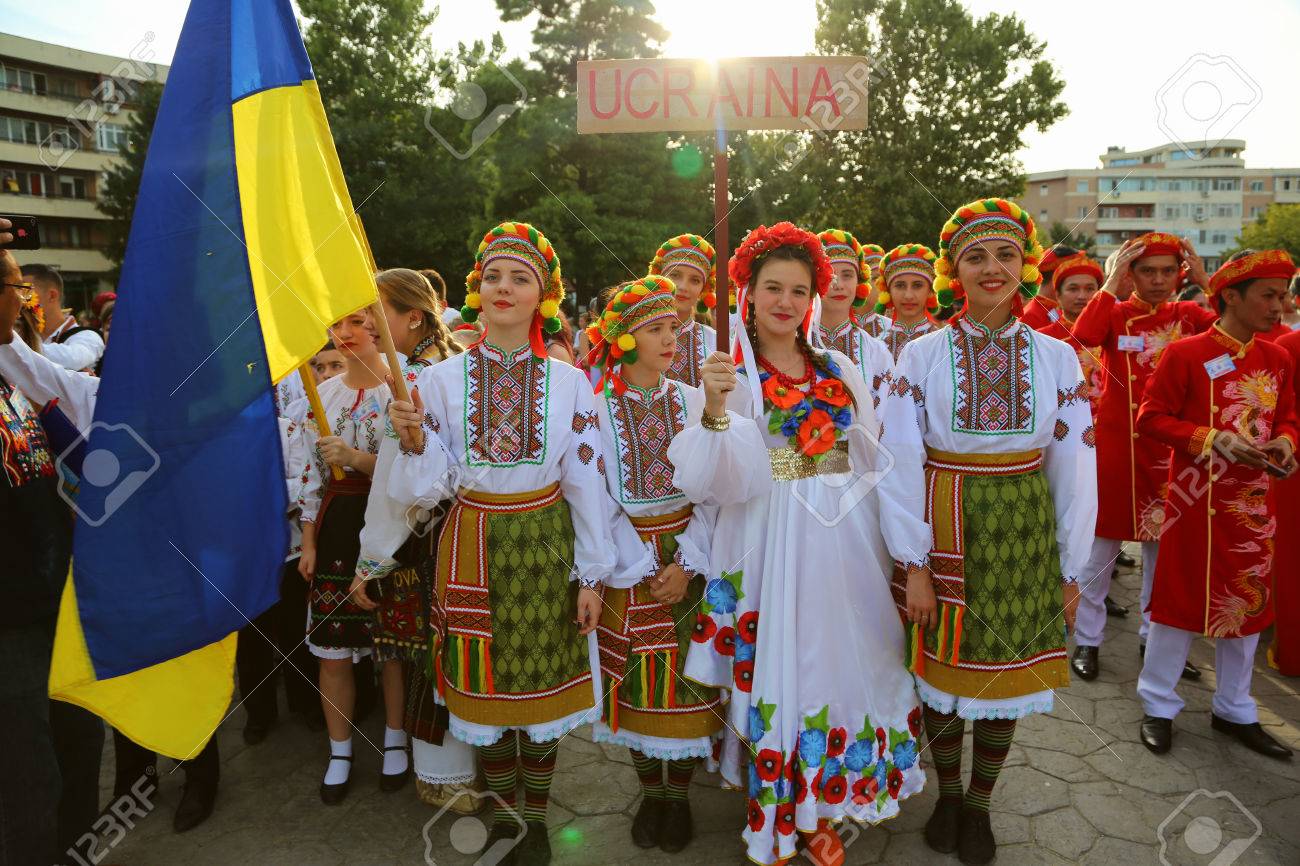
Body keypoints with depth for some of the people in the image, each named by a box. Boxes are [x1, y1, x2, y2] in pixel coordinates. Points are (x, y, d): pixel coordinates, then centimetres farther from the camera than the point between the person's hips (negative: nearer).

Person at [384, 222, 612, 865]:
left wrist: (591, 573, -1)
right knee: (483, 683, 10)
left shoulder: (568, 382, -2)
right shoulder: (441, 379, -2)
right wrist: (412, 440, -22)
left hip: (545, 546, 0)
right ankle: (503, 813, 34)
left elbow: (587, 481, 0)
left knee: (542, 682, 9)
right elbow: (429, 485, -2)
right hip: (472, 547, 1)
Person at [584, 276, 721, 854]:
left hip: (689, 559, 2)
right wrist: (643, 569, -13)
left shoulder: (692, 402, 2)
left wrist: (687, 563, -12)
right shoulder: (598, 408, -5)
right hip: (629, 562, -1)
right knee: (638, 677, 6)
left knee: (688, 675, 5)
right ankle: (650, 791, 27)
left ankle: (679, 794, 24)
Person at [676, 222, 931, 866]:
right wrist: (713, 412, -33)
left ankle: (820, 813, 32)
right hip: (775, 552, -4)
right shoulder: (731, 377, -2)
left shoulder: (838, 370, 9)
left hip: (849, 546, 4)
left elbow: (879, 465, 7)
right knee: (780, 673, 4)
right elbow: (721, 481, -15)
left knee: (843, 670, 11)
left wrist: (913, 558, 4)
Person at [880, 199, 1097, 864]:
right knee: (944, 662, 9)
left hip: (1023, 533, 2)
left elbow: (1074, 471, 3)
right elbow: (899, 464, -6)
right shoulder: (922, 354, -4)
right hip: (943, 528, -1)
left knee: (1008, 668, 11)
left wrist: (1071, 568, 3)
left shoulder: (1056, 356, 1)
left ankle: (979, 804, 33)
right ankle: (947, 792, 35)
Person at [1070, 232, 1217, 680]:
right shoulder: (1114, 313, -4)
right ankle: (1088, 640, 19)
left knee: (1164, 544, 14)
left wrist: (1205, 280, -12)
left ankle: (1155, 635, 30)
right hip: (1116, 442, -3)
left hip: (1169, 446, 3)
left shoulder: (1187, 315, 4)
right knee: (1102, 545, 5)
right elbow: (1080, 339, -27)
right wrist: (1110, 285, -21)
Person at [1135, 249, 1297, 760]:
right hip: (1196, 500, -6)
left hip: (1253, 503, 6)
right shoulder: (1185, 354, -10)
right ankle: (1158, 706, 20)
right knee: (1181, 597, 4)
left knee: (1247, 602, 13)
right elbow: (1151, 418, -10)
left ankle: (1234, 710, 30)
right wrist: (1214, 438, -21)